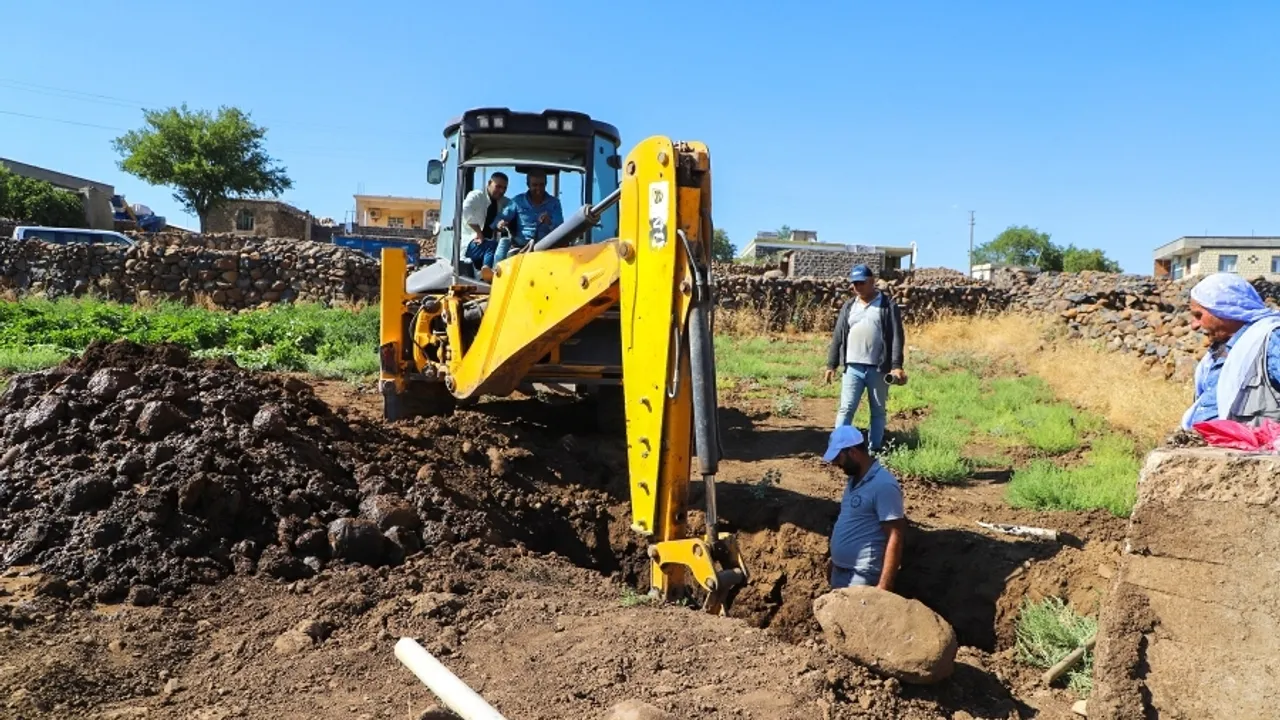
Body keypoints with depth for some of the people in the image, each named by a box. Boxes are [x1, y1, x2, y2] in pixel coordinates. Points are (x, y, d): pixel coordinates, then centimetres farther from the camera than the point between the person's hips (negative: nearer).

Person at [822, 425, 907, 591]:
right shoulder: (853, 480, 9)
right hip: (840, 572, 9)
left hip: (862, 577, -9)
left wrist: (883, 587, -23)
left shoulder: (884, 485, -19)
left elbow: (895, 538, -21)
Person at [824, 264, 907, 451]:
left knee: (878, 411, 8)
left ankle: (875, 451, 16)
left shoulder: (888, 305, 0)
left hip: (878, 369, -2)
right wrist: (831, 364, 9)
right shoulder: (848, 306, 11)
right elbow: (838, 336, 13)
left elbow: (896, 337, -6)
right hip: (852, 368, 2)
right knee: (846, 409, -2)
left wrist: (896, 365, -16)